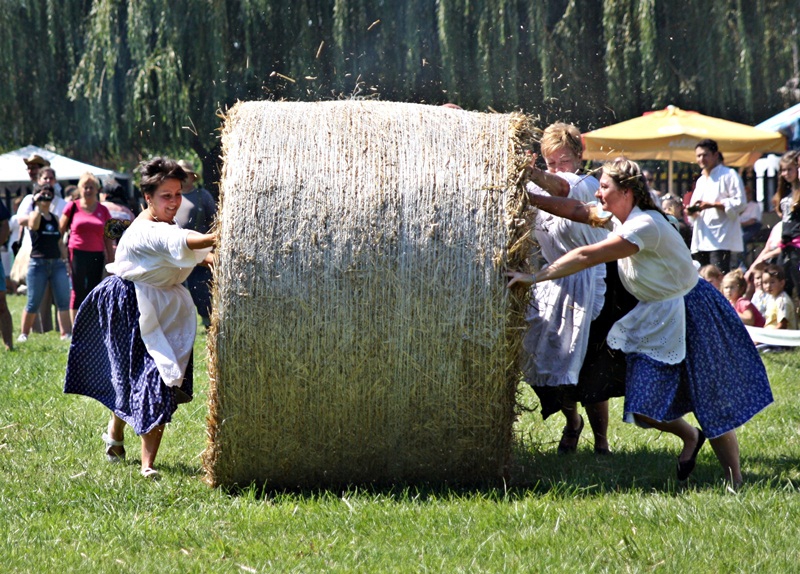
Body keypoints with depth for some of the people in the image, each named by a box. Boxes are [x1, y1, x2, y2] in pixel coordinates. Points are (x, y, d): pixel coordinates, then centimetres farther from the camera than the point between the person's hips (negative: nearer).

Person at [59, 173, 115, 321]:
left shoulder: (103, 210, 9)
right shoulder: (72, 207, 3)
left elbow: (108, 238, 12)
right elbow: (60, 230, 6)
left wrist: (111, 260, 9)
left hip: (97, 256, 3)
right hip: (77, 254, -2)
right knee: (78, 291, -3)